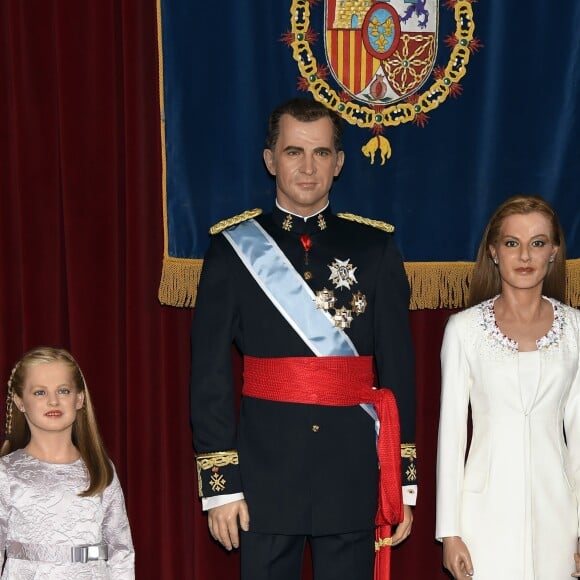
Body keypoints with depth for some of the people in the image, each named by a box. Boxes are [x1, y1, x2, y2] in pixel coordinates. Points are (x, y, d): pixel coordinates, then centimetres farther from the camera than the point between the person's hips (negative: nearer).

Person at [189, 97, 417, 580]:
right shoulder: (233, 249, 1)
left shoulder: (375, 248, 4)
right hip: (265, 470, -1)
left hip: (353, 474, 1)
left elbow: (400, 369, 3)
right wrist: (219, 484, -6)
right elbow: (210, 375, -1)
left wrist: (403, 481, 0)